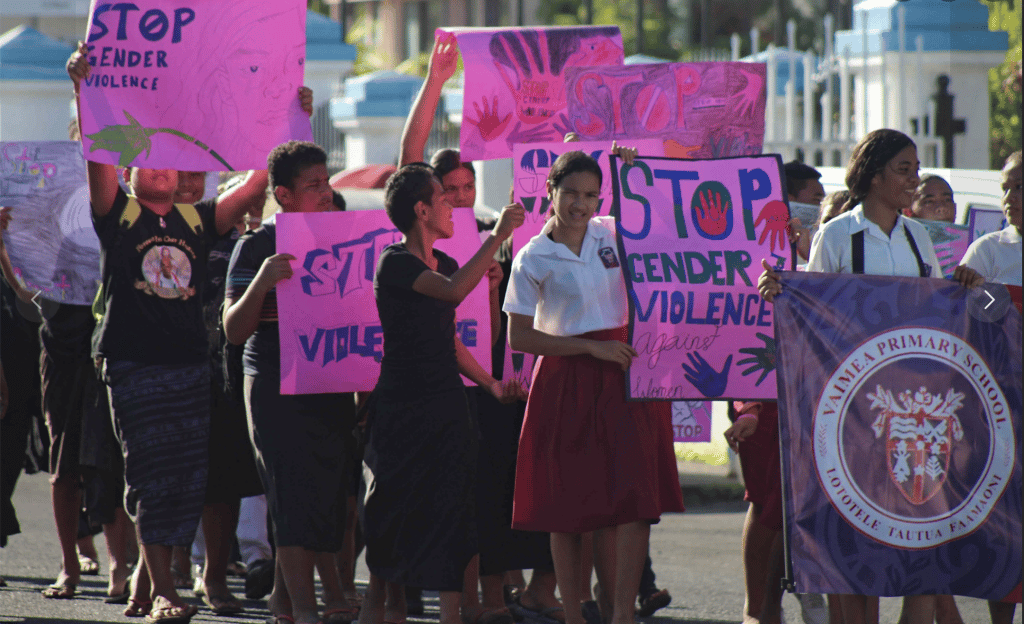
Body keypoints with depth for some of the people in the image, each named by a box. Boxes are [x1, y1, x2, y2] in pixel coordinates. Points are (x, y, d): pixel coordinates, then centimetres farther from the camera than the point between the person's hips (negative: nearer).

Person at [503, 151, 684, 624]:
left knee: (635, 496, -10)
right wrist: (590, 347, -11)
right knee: (569, 502, 2)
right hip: (566, 382, -2)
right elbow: (519, 337, -5)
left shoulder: (613, 235, 8)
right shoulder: (533, 258, -2)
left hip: (623, 376, 2)